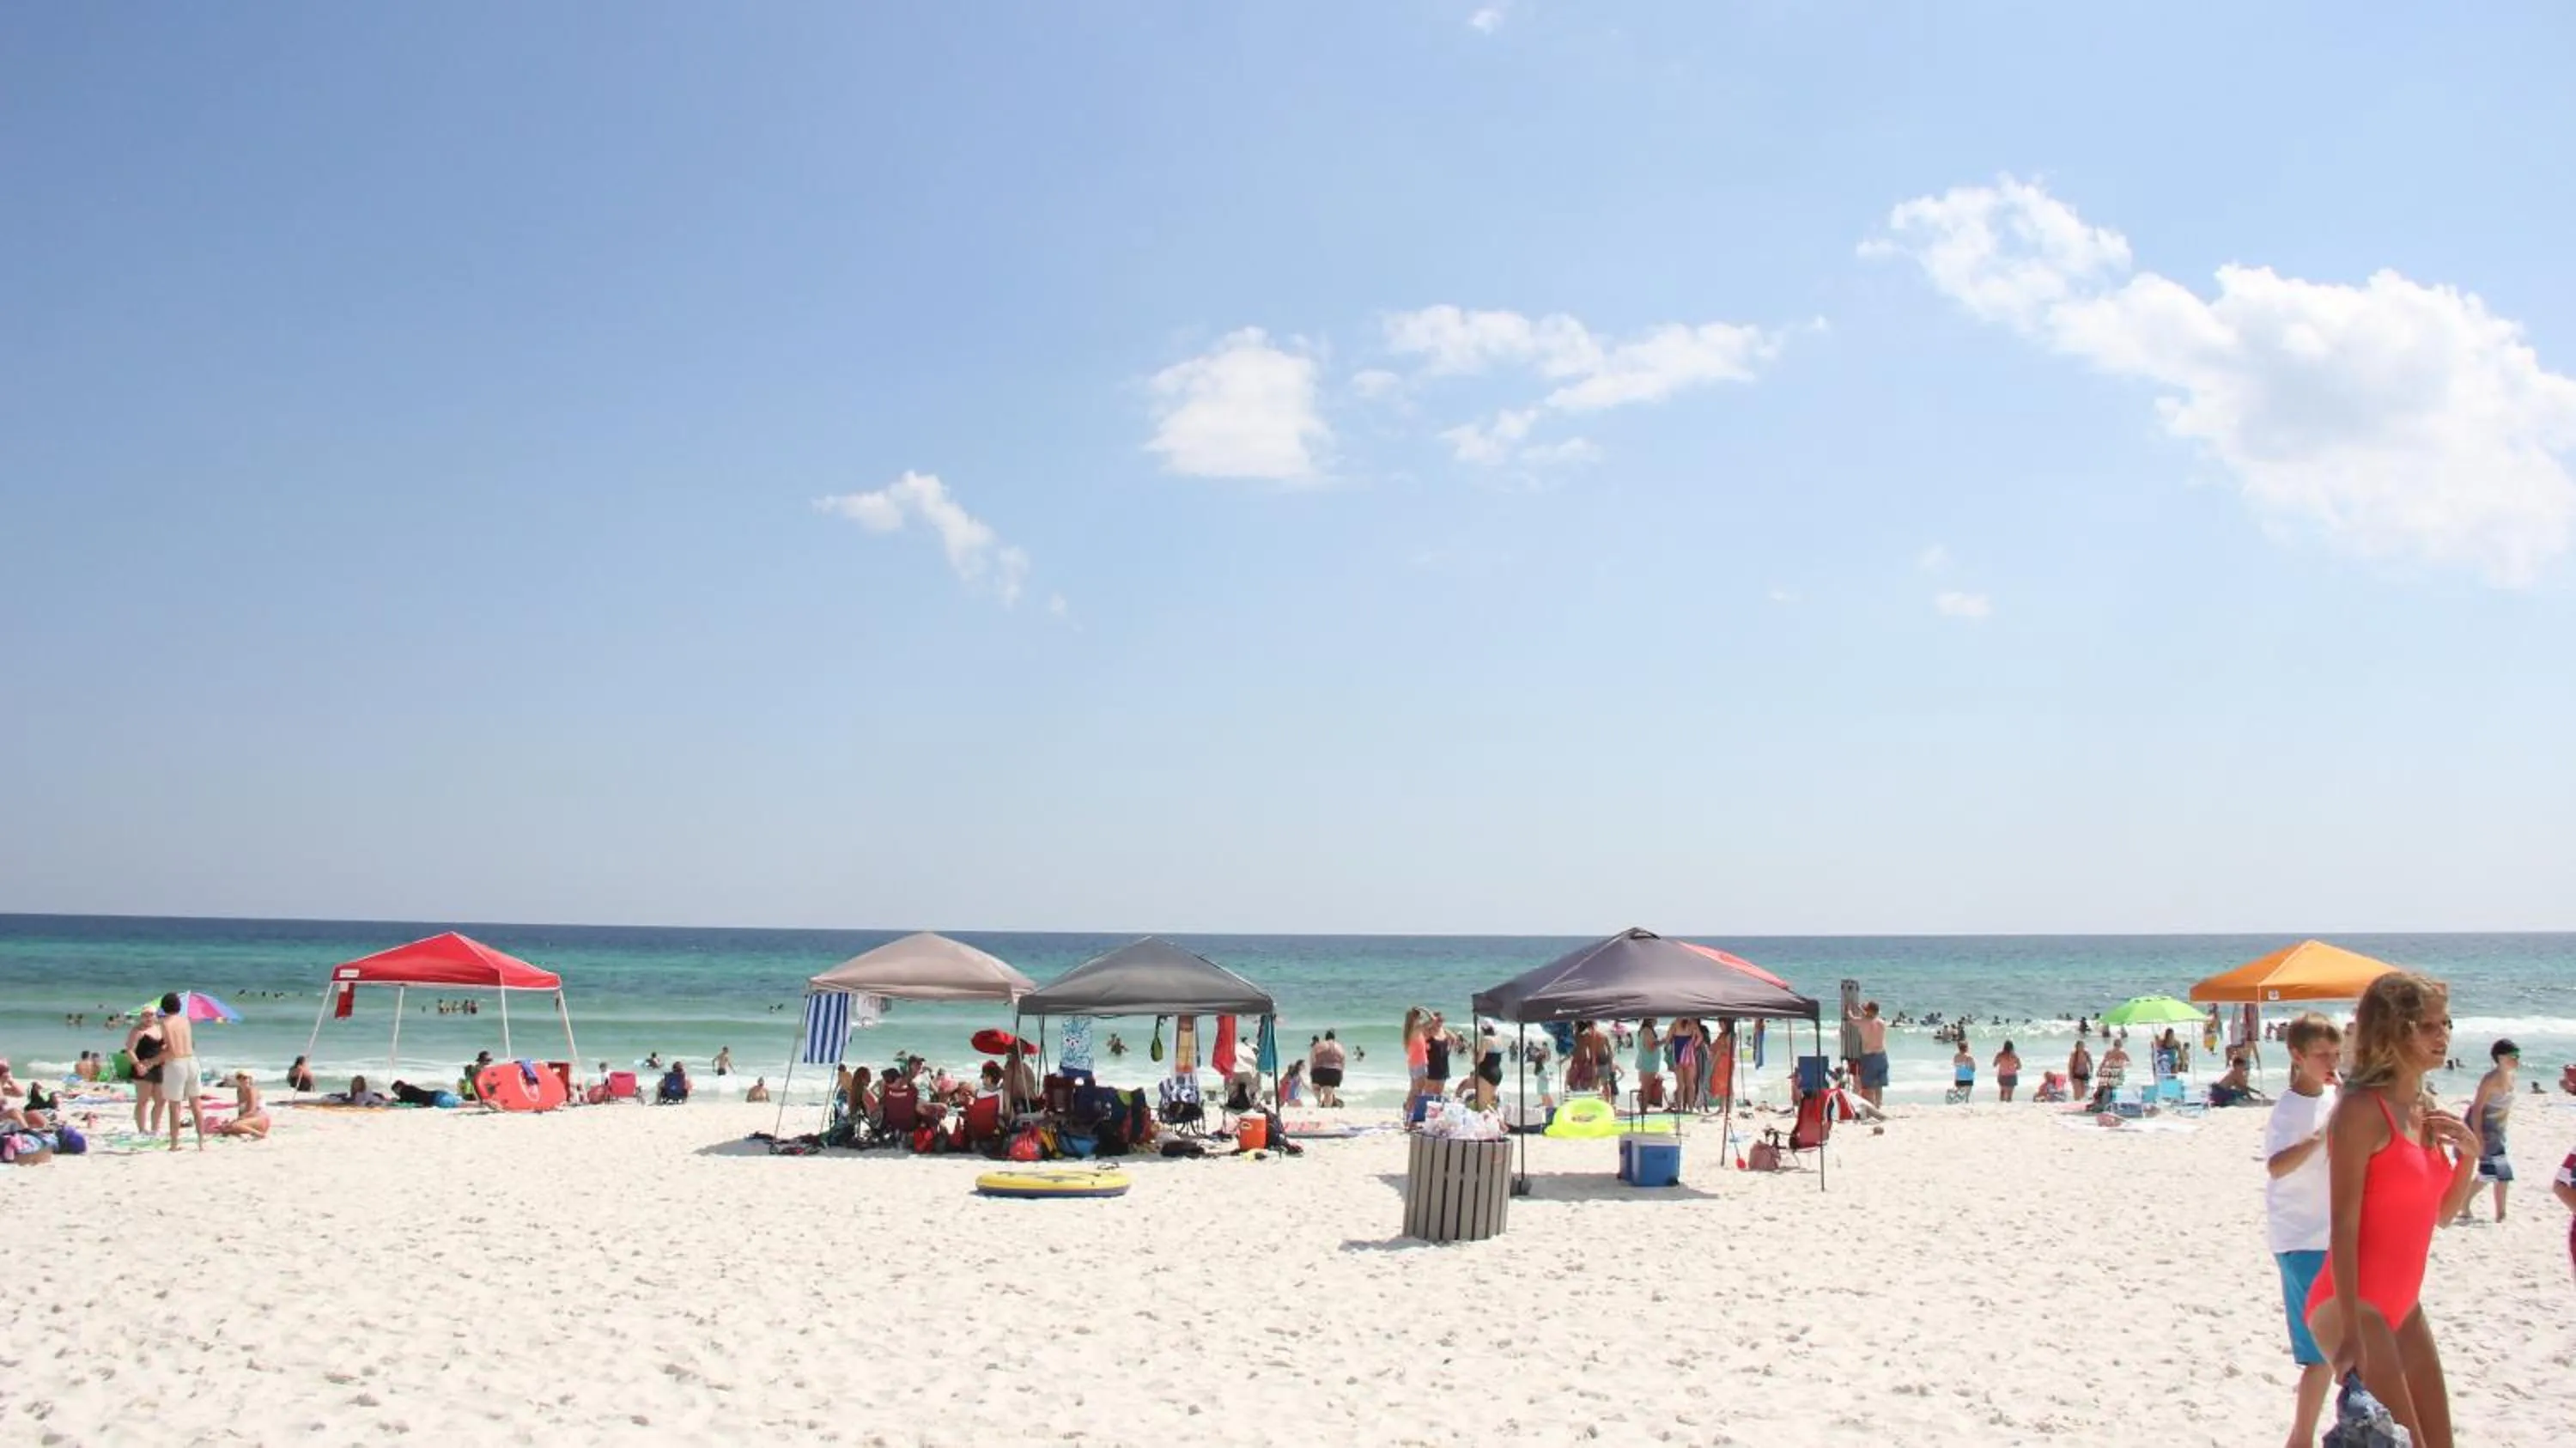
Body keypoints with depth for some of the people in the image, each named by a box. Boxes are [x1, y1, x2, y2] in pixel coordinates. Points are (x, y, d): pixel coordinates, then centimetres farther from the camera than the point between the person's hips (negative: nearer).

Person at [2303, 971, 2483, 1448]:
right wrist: (2351, 1330, -22)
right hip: (2354, 1305, -9)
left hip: (2403, 1309, 9)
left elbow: (2441, 1213, 19)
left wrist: (2469, 1154, 0)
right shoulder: (2363, 1109, -15)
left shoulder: (2424, 1111, 10)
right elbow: (2343, 1223, -19)